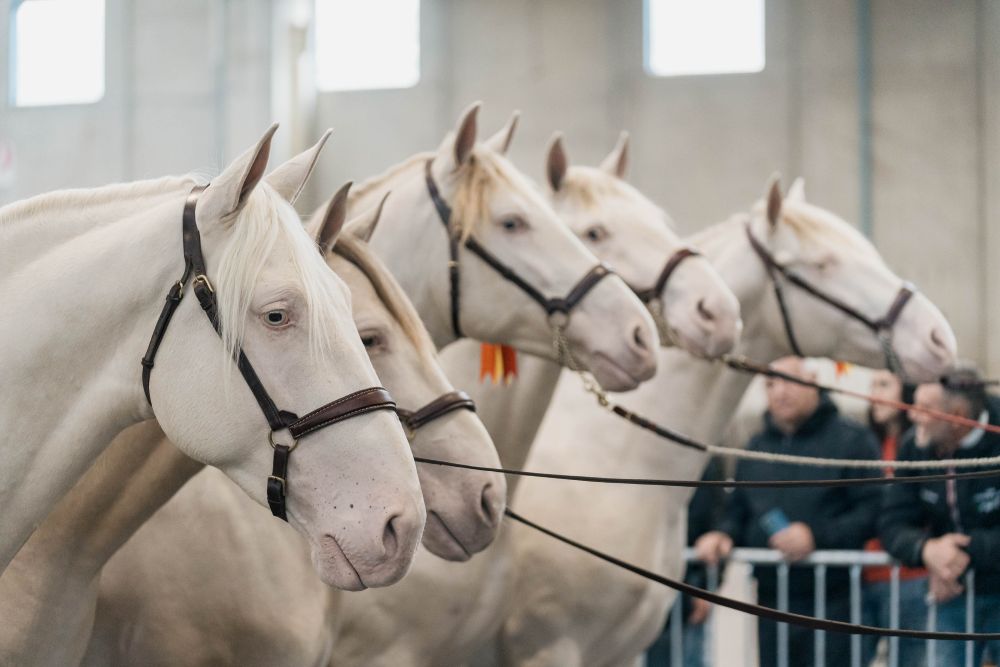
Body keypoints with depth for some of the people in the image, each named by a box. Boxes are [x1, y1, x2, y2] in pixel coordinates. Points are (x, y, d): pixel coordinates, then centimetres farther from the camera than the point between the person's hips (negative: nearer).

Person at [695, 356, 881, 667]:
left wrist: (817, 535, -22)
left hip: (832, 603, -6)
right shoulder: (757, 446, 17)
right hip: (770, 601, 6)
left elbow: (872, 510, -12)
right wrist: (725, 534, -1)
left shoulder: (852, 439, -3)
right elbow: (738, 510, 21)